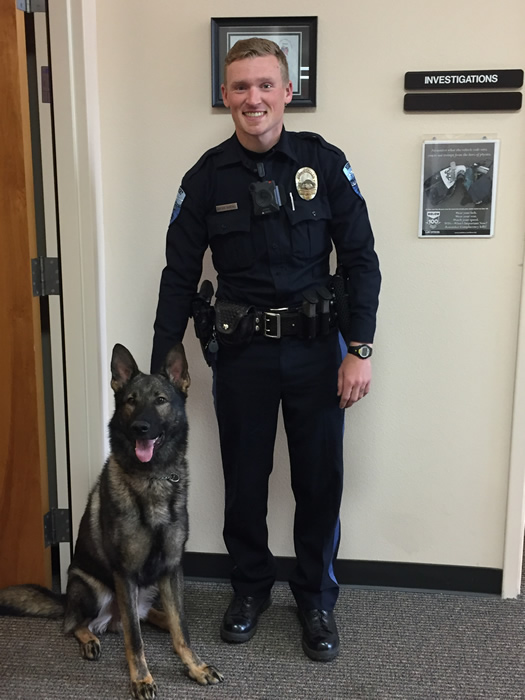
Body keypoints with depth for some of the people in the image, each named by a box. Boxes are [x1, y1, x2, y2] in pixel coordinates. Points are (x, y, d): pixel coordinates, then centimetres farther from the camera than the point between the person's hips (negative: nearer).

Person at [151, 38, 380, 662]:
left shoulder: (324, 163, -3)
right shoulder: (207, 177, -1)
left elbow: (361, 259, -2)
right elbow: (180, 276, 1)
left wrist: (360, 349, -8)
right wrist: (160, 370, -1)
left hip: (316, 349, 0)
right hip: (241, 353, 1)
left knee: (320, 481, 9)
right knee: (244, 480, 13)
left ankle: (316, 597, 32)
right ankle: (250, 587, 37)